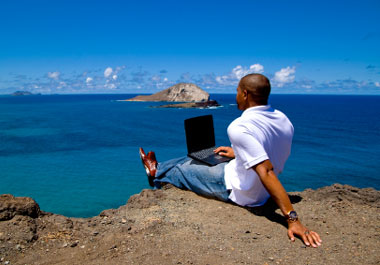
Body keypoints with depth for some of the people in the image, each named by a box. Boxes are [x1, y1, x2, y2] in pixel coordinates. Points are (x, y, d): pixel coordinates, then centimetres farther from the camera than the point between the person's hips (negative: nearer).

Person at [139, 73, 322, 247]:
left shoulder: (239, 127, -31)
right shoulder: (284, 120, -4)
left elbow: (266, 172, -37)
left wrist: (292, 219, -38)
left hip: (239, 193, -8)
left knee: (184, 168, 14)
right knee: (200, 158, 23)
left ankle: (157, 173, 47)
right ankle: (159, 169, 46)